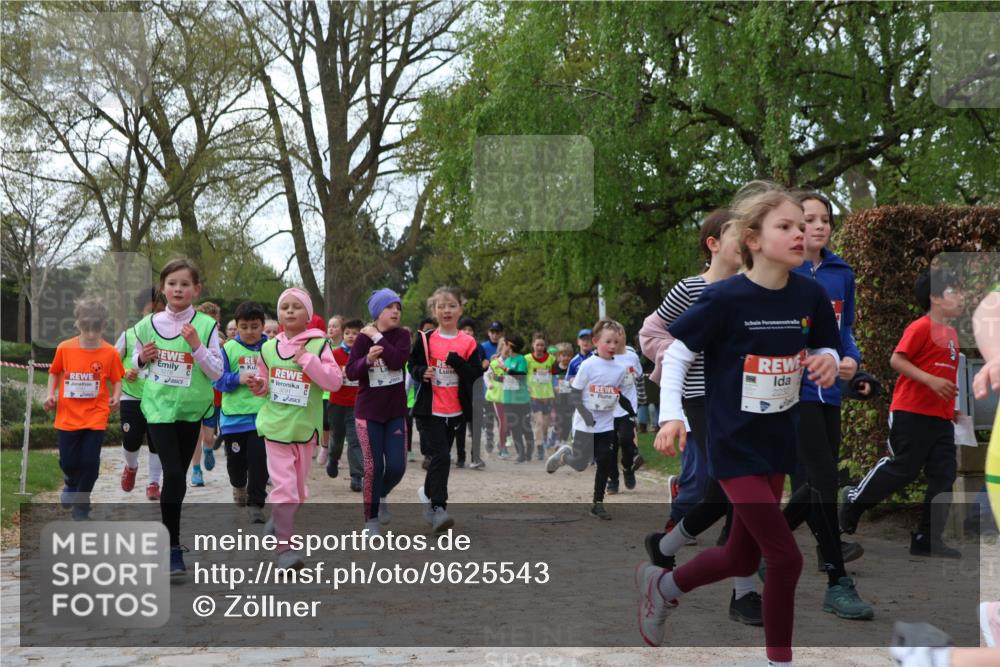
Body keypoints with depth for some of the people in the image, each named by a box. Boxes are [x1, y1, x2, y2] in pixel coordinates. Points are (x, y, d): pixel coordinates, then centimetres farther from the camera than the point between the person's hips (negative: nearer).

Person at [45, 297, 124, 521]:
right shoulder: (64, 348, -5)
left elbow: (116, 380, 3)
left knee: (90, 462, -4)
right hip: (68, 416, 1)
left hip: (96, 416, -1)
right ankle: (71, 483, 42)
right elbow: (54, 373, 10)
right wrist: (50, 394, -3)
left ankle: (81, 506, 17)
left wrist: (115, 397, -15)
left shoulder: (110, 353, -7)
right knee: (68, 463, 5)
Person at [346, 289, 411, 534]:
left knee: (397, 465, -3)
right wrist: (367, 360, -28)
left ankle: (382, 495, 30)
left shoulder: (402, 336, -1)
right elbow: (351, 372, -10)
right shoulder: (363, 338, -5)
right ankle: (371, 519, 13)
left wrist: (378, 338, -16)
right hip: (368, 412, -2)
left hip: (396, 412, 2)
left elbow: (398, 361, -19)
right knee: (374, 466, -1)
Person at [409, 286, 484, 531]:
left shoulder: (468, 343, 1)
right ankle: (438, 507, -14)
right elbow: (413, 365, 8)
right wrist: (422, 372, -14)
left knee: (440, 456, 16)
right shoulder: (425, 340, -1)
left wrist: (457, 362, -19)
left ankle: (428, 492, 39)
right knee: (440, 456, -15)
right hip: (429, 409, -3)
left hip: (455, 410, 3)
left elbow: (477, 373, -5)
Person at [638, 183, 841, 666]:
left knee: (743, 559, 16)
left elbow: (827, 349, 10)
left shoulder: (810, 295, -4)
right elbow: (677, 353, -9)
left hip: (778, 442, 6)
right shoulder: (725, 299, -18)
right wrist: (671, 416, -19)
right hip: (735, 446, -6)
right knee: (786, 558, -8)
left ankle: (662, 584, 42)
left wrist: (827, 362, -14)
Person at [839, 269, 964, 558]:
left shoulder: (951, 332, 15)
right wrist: (931, 381, -24)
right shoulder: (920, 327, -10)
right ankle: (853, 500, 16)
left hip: (940, 418, 8)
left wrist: (952, 406, 17)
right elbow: (897, 360, -18)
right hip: (911, 413, -8)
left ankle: (927, 540, 8)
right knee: (902, 468, -6)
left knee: (944, 476, 3)